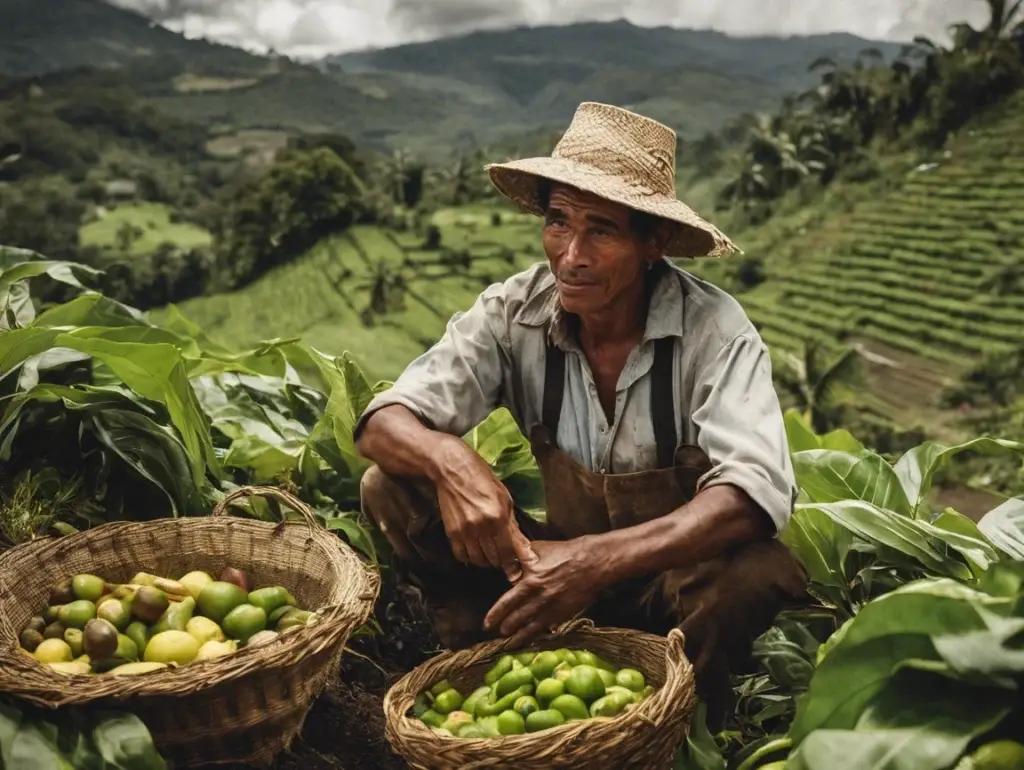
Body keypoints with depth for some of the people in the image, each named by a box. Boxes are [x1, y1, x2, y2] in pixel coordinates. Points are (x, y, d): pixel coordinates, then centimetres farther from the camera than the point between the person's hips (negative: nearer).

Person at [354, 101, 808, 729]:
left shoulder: (712, 328, -20)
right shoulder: (514, 312, -12)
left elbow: (755, 492, -31)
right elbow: (384, 422, -14)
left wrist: (600, 559, -44)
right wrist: (449, 459, -39)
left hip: (676, 572, -2)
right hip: (558, 559, 2)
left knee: (761, 573, -35)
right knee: (391, 490, -15)